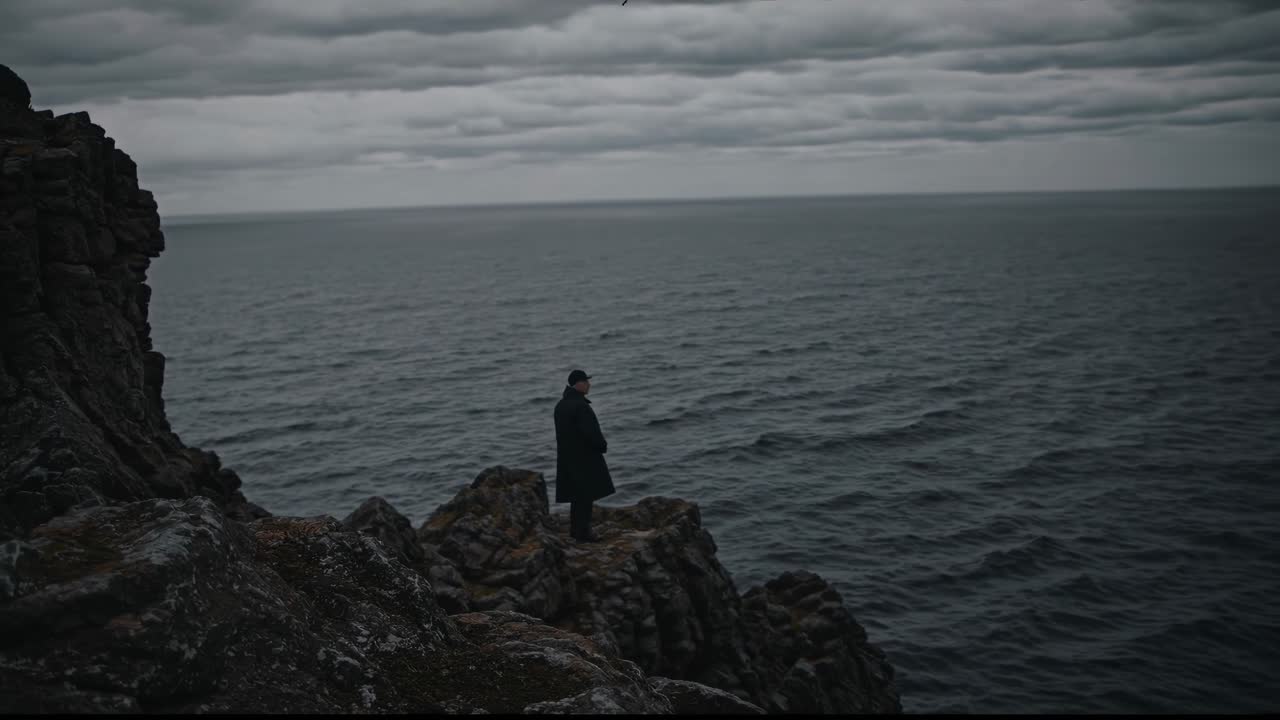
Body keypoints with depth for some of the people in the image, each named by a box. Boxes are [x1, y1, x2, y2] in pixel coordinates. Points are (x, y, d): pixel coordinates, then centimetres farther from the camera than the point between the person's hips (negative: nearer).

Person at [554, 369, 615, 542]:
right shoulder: (580, 406, -22)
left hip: (567, 456, 9)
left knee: (577, 495, 17)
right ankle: (582, 532, 2)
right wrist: (603, 446, -6)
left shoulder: (561, 405, 9)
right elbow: (590, 432, -24)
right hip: (584, 457, -9)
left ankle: (575, 530, 24)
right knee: (586, 495, -1)